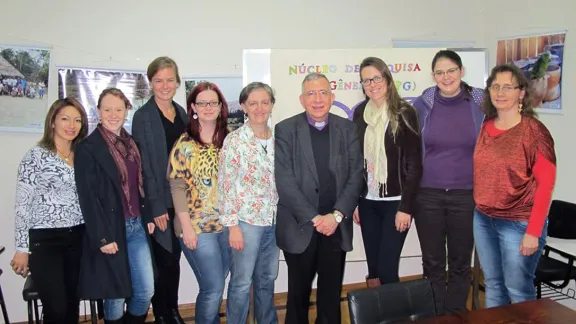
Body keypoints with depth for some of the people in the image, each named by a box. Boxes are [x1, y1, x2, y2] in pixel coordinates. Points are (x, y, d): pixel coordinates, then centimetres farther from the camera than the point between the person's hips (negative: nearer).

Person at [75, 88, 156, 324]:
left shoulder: (132, 144, 11)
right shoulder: (88, 148, -9)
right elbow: (88, 197, -13)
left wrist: (147, 217, 9)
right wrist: (101, 237, -16)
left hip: (137, 227, 6)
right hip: (110, 230, -6)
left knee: (146, 291, 7)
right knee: (116, 296, 5)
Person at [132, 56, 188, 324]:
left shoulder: (182, 114, 10)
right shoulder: (143, 116, -7)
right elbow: (144, 165, -12)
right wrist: (156, 206, -16)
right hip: (159, 201, -5)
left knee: (174, 259, 14)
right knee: (164, 261, 3)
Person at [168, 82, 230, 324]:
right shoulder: (185, 144, -7)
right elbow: (177, 186, -9)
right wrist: (186, 227, -12)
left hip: (226, 223, 4)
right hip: (198, 226, -4)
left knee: (215, 286, 15)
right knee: (213, 288, -2)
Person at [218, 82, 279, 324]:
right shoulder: (234, 140, -10)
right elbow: (225, 185, -10)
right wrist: (232, 225, -13)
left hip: (274, 221, 5)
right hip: (246, 220, -5)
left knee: (267, 279, 18)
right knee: (241, 283, 6)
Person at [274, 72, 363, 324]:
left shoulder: (348, 129, 4)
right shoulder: (285, 130, -3)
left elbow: (355, 176, 0)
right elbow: (285, 181, -10)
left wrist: (336, 215, -11)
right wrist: (314, 218, -14)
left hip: (337, 225, 2)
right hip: (300, 226, -2)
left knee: (332, 293, 13)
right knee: (299, 293, 14)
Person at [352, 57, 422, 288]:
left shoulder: (404, 113, -7)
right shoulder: (360, 113, 6)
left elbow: (414, 163, -8)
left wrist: (406, 206, -12)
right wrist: (354, 200, 7)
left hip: (395, 201, -4)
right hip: (367, 202, 4)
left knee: (387, 269, -4)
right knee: (373, 269, 10)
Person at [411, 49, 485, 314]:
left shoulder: (481, 104, -2)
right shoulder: (422, 104, -2)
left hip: (466, 195, 0)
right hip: (427, 195, 0)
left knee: (460, 262, 12)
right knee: (432, 262, 10)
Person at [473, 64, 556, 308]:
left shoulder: (534, 131, -11)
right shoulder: (485, 127, 4)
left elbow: (546, 184, -13)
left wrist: (533, 231, -15)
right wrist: (479, 209, 6)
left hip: (518, 224, -5)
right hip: (483, 220, 5)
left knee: (519, 290, 7)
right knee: (492, 285, 17)